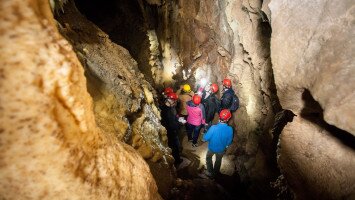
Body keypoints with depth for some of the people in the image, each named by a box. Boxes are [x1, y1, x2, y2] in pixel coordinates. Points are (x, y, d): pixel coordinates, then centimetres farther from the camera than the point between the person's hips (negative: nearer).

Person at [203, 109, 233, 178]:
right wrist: (225, 146, 9)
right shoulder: (230, 129, -29)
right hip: (221, 149, 2)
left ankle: (210, 172, 42)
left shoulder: (213, 128, -37)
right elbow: (229, 142, -12)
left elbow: (205, 138, -24)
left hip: (212, 148, -2)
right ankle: (215, 173, 54)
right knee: (218, 160, 31)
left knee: (208, 157, 30)